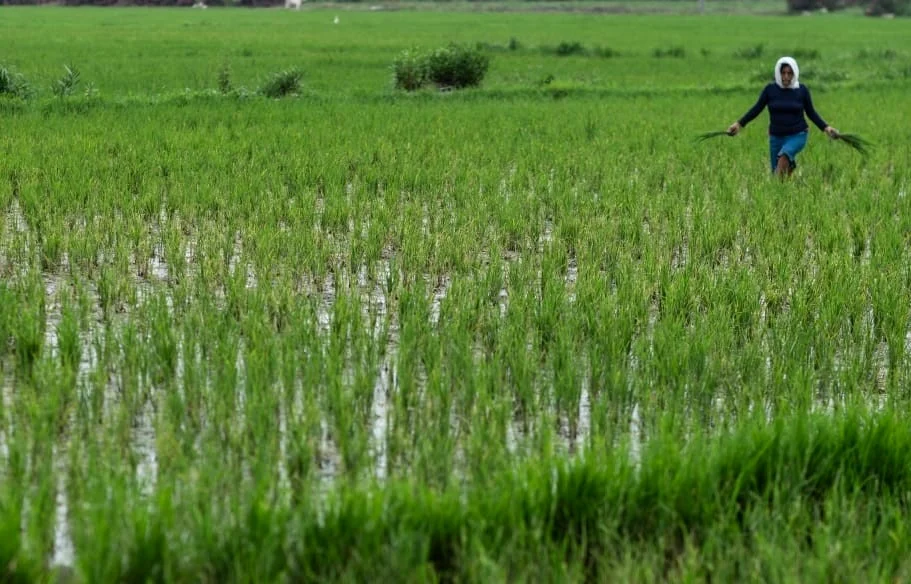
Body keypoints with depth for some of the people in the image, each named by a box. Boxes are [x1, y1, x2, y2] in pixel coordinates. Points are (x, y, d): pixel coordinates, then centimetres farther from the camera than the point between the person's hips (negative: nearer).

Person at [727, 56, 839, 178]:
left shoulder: (802, 90, -3)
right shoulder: (770, 89, -3)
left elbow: (811, 113, 6)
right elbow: (756, 109, 3)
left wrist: (826, 127, -3)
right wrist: (739, 124, -4)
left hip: (797, 136, -3)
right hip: (776, 137, 3)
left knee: (784, 156, -32)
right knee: (776, 172, 5)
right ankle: (791, 164, 37)